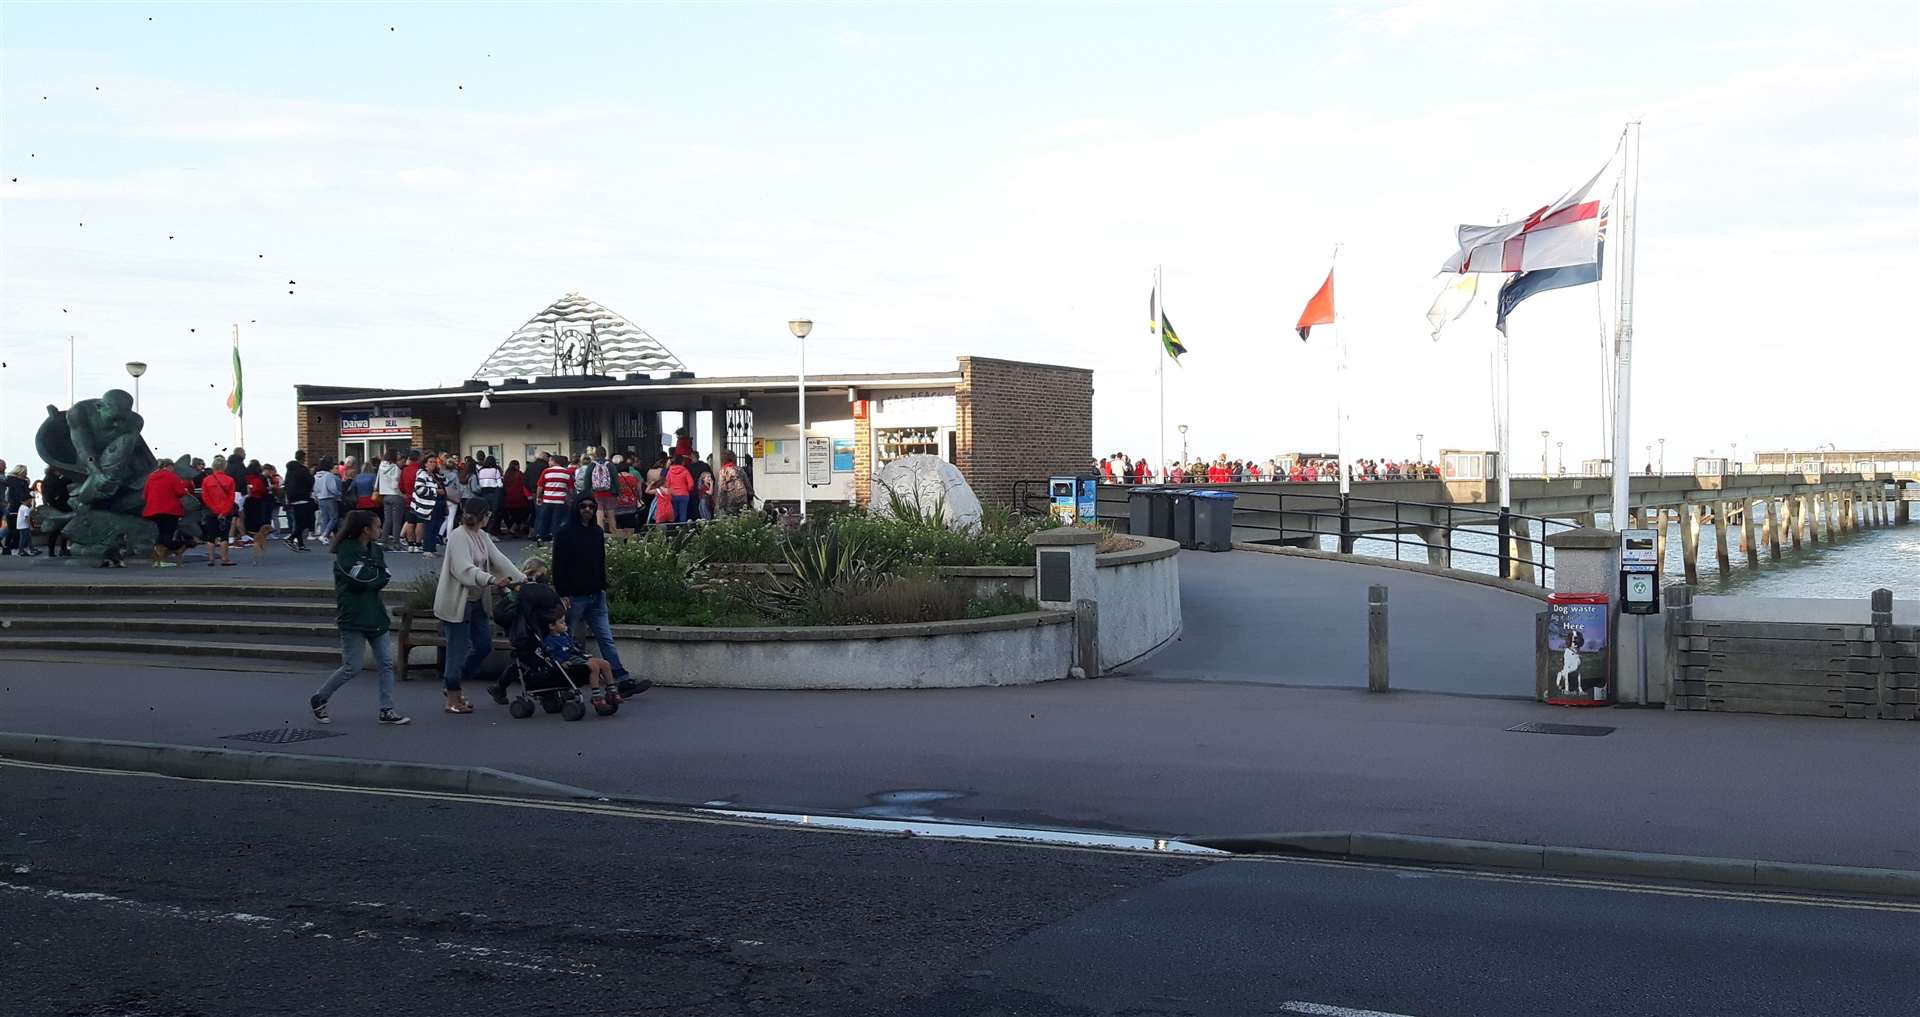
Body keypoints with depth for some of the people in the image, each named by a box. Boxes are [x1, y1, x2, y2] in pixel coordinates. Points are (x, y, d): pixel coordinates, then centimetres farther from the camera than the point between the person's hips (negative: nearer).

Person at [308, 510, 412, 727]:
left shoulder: (375, 550, 12)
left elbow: (385, 578, 3)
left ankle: (387, 711, 7)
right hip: (353, 618, -7)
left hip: (375, 615, 7)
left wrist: (371, 578, -13)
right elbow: (361, 579, -21)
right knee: (351, 668, -3)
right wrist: (378, 576, -6)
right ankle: (318, 701, 17)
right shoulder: (346, 551, -11)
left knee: (387, 664, 3)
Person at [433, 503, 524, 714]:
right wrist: (492, 580, -40)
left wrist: (523, 579, 2)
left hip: (477, 601, 9)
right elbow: (465, 570, -28)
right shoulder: (458, 536, -18)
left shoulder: (482, 536, 11)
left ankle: (454, 686, 26)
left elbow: (499, 559, 9)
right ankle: (452, 699, 8)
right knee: (458, 649, -3)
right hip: (457, 603, -9)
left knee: (484, 645, 11)